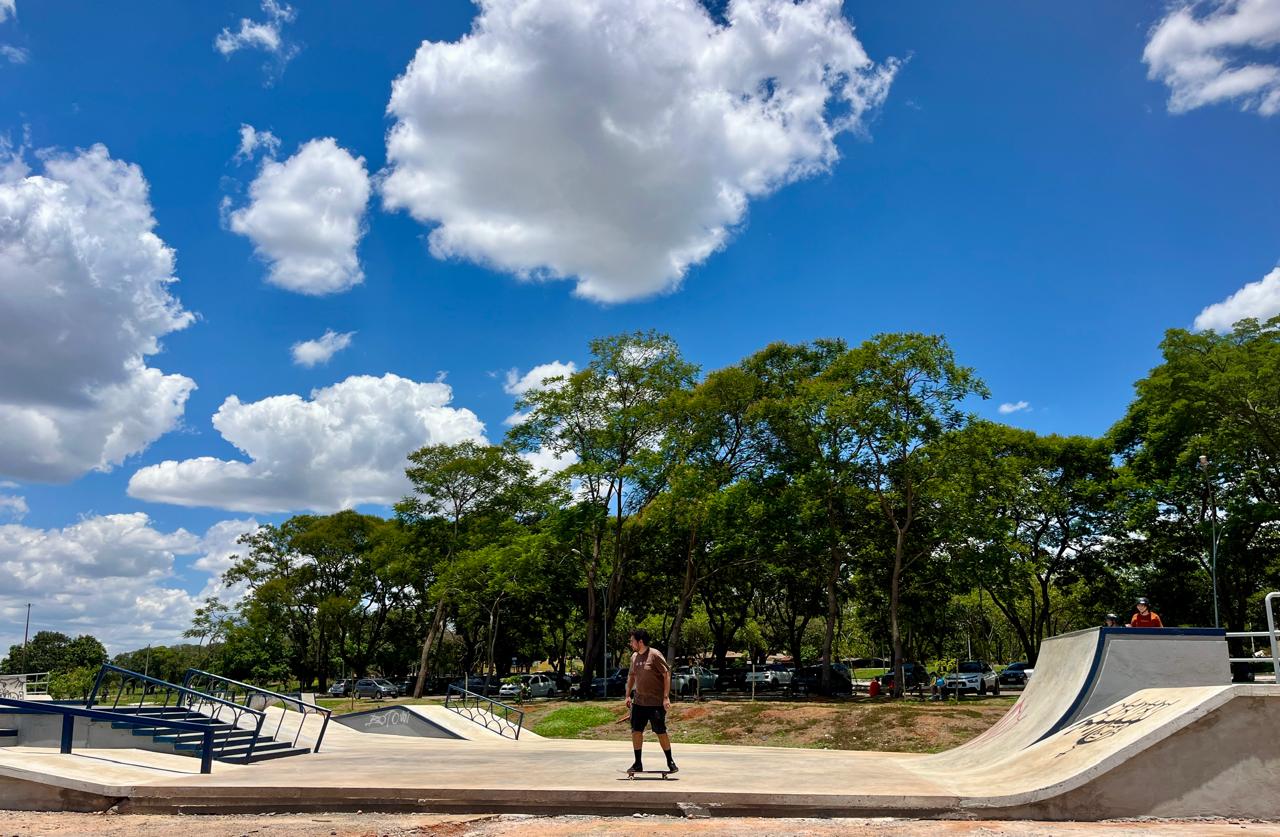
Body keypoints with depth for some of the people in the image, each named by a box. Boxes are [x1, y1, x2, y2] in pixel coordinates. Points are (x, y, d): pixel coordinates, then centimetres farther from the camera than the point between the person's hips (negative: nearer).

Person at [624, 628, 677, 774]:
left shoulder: (655, 655, -13)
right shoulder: (634, 656, 9)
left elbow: (667, 674, -14)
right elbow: (631, 676, 21)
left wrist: (666, 697, -18)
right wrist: (628, 695, 15)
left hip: (656, 702, -6)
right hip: (639, 701, 6)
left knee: (661, 732, 0)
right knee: (636, 731, 2)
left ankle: (670, 762, 16)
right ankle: (638, 763, 12)